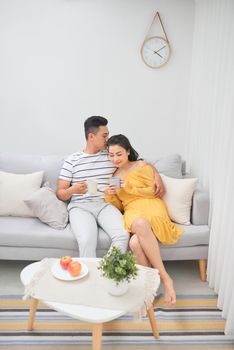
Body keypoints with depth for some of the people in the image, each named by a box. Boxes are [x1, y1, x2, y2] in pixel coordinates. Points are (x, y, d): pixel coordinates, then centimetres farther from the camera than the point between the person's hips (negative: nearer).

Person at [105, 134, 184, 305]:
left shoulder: (142, 166, 9)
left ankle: (164, 278, -19)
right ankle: (165, 278, -28)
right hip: (132, 211, 3)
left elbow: (155, 190, 2)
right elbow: (118, 206, 20)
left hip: (151, 206, -3)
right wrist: (109, 195, -1)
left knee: (135, 242, -36)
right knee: (140, 224, -38)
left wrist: (130, 188, -6)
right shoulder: (113, 176, 22)